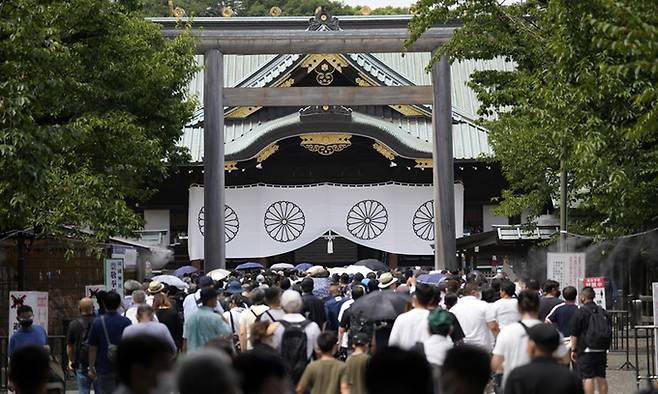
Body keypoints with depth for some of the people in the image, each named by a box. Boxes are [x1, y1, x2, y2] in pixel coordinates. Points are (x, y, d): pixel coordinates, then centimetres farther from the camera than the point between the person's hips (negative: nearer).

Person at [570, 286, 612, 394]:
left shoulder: (580, 312, -8)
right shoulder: (603, 312, 13)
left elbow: (574, 334, -8)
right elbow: (610, 332, 19)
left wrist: (573, 349, -1)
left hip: (586, 351, -6)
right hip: (602, 350, 6)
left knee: (588, 377, -7)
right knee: (601, 377, 11)